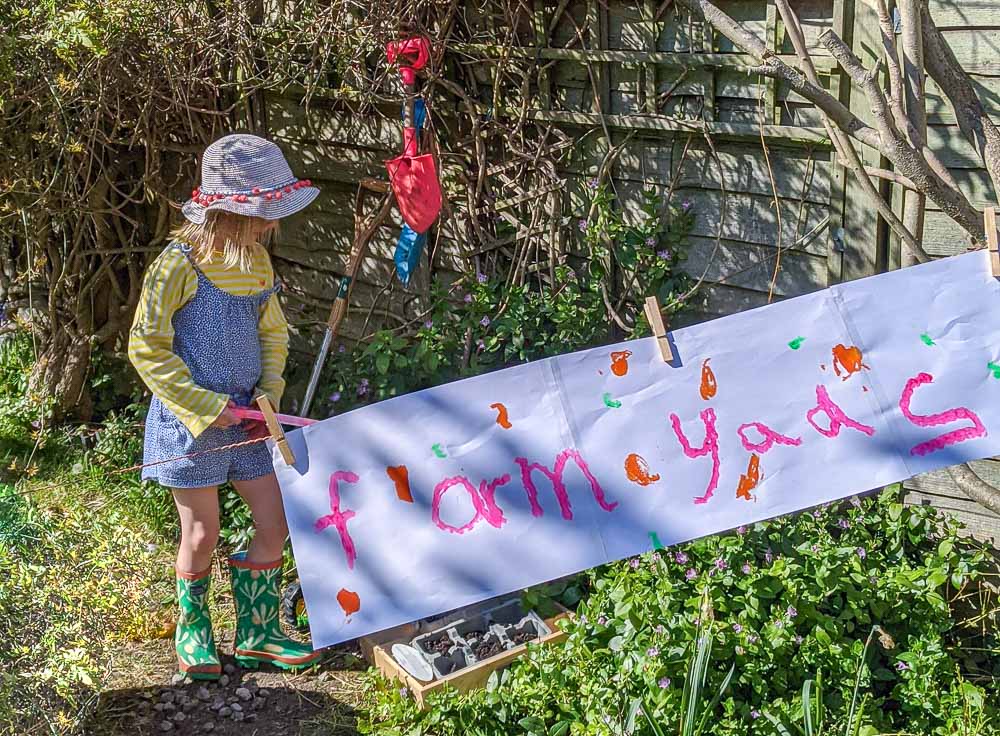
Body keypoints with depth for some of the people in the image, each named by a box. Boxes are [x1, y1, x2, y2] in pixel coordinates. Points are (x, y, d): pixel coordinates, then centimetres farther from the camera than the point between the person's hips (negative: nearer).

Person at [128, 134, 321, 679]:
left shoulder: (257, 261, 3)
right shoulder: (178, 266, -17)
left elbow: (273, 332, 13)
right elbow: (146, 349, -15)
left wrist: (269, 394, -3)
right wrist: (206, 406, -17)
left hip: (243, 418, 6)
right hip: (190, 420, -6)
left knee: (274, 522, 6)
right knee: (202, 535, 5)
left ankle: (257, 634, 23)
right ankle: (192, 630, 30)